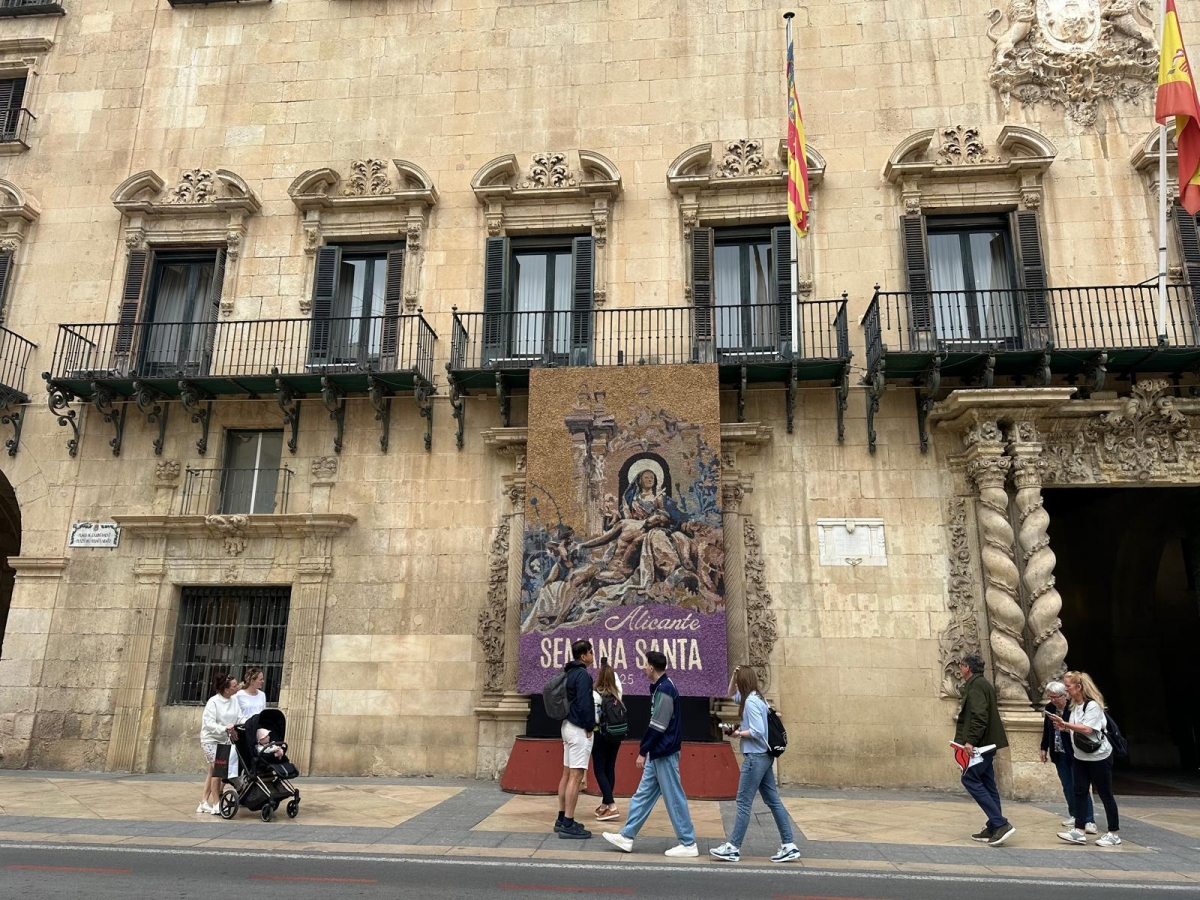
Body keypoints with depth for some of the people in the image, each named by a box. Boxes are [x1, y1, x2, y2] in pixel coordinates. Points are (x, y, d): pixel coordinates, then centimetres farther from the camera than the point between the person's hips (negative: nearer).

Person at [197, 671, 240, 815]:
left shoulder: (235, 701, 0)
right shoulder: (213, 701, -14)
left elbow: (239, 718, -2)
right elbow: (209, 723, -21)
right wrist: (224, 728, -35)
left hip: (224, 740, 6)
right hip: (211, 739, -6)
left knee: (213, 771, 11)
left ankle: (204, 802, 20)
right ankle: (216, 804, -4)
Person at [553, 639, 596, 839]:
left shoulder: (569, 673, 13)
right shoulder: (582, 674, -16)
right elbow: (584, 704, -22)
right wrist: (589, 728, -12)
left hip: (568, 726, 10)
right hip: (579, 729, -10)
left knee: (567, 774, 14)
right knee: (576, 777, -7)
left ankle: (562, 820, 20)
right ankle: (568, 825, -6)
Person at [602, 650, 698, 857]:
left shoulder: (664, 690, -19)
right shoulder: (661, 687, 11)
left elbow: (657, 727, -21)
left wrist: (642, 752, -15)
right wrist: (647, 751, 20)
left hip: (664, 753, -10)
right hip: (657, 753, 10)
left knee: (674, 797, -1)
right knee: (643, 794, 13)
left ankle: (688, 844, 8)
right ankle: (627, 837, 19)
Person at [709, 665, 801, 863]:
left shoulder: (750, 702, -18)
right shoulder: (756, 698, 11)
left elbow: (758, 732, -24)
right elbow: (731, 695, 27)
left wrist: (738, 733, -10)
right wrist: (733, 676, 12)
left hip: (756, 757, -10)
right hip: (764, 756, 10)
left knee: (743, 803, -2)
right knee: (773, 801, 11)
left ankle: (733, 848, 4)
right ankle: (789, 846, 13)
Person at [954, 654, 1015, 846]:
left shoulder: (975, 685, -14)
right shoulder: (984, 684, 18)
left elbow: (979, 716, -24)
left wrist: (970, 740, -26)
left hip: (980, 743, -10)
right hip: (987, 743, 10)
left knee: (970, 780, -8)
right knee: (987, 783, 11)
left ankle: (1001, 824, -12)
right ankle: (994, 828, 13)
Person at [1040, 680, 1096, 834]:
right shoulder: (1049, 707, 3)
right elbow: (1046, 729, 14)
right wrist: (1044, 748, 15)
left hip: (1074, 752, -6)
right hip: (1059, 753, 6)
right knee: (1067, 786, 13)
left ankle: (1089, 820, -2)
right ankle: (1074, 815, 24)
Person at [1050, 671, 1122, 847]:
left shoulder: (1093, 705, -18)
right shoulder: (1075, 706, 8)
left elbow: (1088, 729, -27)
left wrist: (1065, 723, -27)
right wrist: (1064, 728, -2)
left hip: (1099, 757, -8)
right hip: (1081, 757, 8)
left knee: (1105, 794, 3)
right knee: (1080, 793, 4)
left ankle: (1114, 833, 14)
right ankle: (1079, 831, 5)